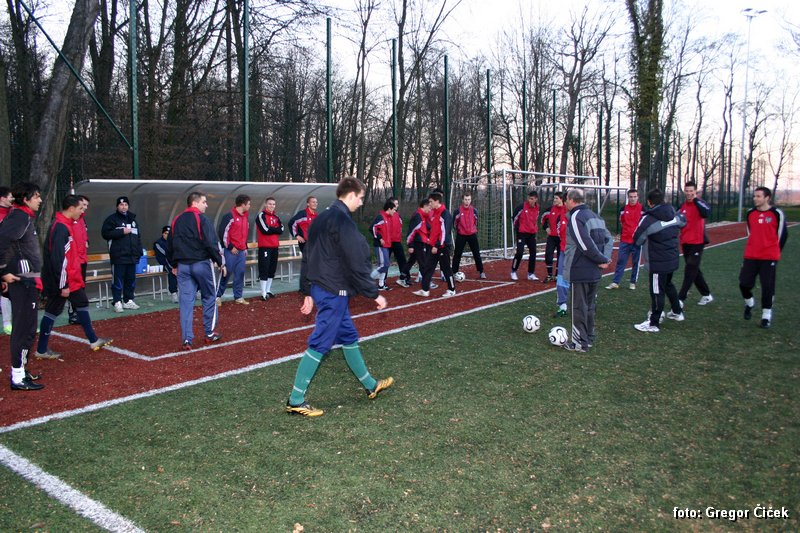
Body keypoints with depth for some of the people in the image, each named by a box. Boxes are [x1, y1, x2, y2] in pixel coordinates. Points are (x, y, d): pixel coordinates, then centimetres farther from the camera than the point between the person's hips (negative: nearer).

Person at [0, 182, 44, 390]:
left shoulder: (23, 216, 15)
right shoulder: (21, 217, -13)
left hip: (26, 281, 10)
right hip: (23, 280, -10)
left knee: (24, 328, 17)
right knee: (25, 329, -5)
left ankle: (19, 370, 27)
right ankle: (18, 378, 0)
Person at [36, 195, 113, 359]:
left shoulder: (66, 224, 10)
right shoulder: (60, 228, -21)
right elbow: (57, 258, -25)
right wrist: (63, 285, -23)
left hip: (72, 279, 10)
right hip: (61, 281, -10)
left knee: (82, 304, 15)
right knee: (52, 312, 1)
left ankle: (93, 340, 25)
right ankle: (41, 350, 12)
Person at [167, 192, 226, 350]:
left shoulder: (177, 221, 11)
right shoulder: (202, 219, -9)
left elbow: (170, 245, 16)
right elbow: (211, 244, -16)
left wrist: (174, 264, 25)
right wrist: (220, 262, -7)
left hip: (183, 266, 5)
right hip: (202, 264, -5)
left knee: (186, 302, 4)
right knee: (209, 298, 11)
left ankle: (187, 339, 2)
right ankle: (210, 333, 17)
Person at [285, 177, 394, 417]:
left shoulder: (321, 219, 12)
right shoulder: (343, 221, -17)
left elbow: (308, 258, 15)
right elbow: (355, 265, -19)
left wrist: (308, 292, 20)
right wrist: (374, 294, -11)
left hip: (320, 288, 10)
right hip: (334, 292, -10)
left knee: (349, 337, 19)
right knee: (319, 345, -3)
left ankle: (370, 385, 33)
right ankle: (295, 400, 4)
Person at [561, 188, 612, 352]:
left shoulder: (575, 217, -15)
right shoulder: (595, 216, 14)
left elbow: (586, 245, -22)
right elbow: (609, 239, 11)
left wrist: (602, 259, -11)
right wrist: (605, 259, -1)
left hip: (579, 272, -9)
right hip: (595, 272, 9)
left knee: (579, 307, 0)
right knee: (590, 305, 18)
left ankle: (580, 343, 6)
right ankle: (589, 338, 27)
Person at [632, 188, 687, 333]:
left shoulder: (648, 219, -21)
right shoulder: (674, 214, 0)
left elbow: (637, 240, -13)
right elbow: (682, 221, 23)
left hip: (658, 263, -7)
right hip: (673, 260, 7)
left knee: (657, 292, -1)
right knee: (668, 285, 27)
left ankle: (653, 324, 6)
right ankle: (677, 312, 42)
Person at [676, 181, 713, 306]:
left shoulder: (699, 203, -10)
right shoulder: (683, 206, 11)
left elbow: (706, 213, -32)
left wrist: (695, 199, -28)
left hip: (697, 243, -7)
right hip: (685, 243, 7)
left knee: (690, 271, -7)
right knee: (694, 270, 14)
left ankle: (680, 299, -6)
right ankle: (706, 295, 29)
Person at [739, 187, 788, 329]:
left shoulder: (777, 214, -6)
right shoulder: (750, 213, 6)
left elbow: (783, 234, 2)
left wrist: (774, 251, 6)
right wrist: (754, 247, 16)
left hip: (769, 257, -3)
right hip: (750, 256, 4)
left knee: (767, 287, -2)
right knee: (744, 283, 1)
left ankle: (766, 315, 10)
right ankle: (749, 303, 30)